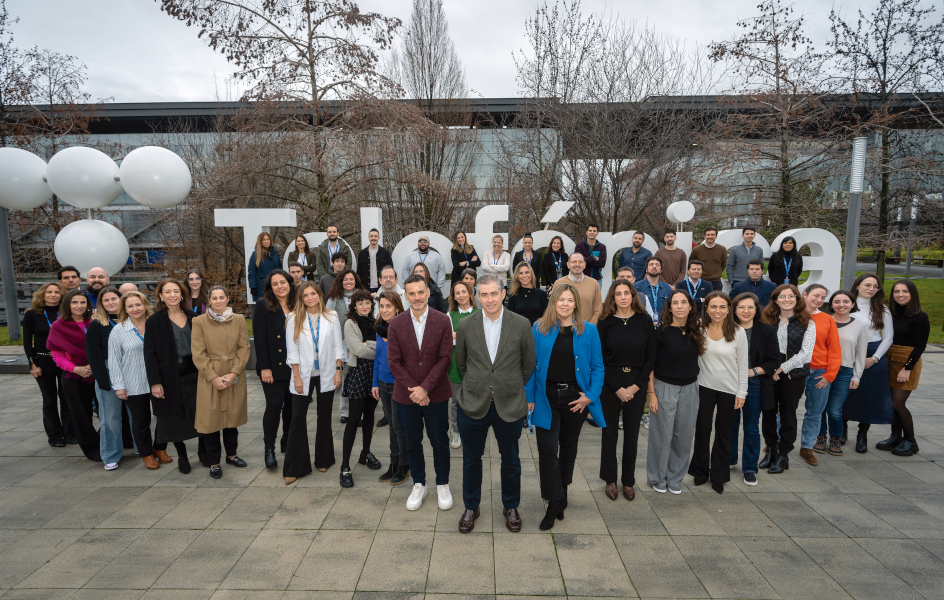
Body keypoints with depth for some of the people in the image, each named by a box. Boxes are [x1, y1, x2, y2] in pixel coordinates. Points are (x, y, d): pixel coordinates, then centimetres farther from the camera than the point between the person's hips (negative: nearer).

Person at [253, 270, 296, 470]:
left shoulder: (297, 307, 6)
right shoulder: (264, 307, -3)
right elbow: (259, 339, -7)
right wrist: (264, 367, -13)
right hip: (274, 367, -3)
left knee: (291, 405, 11)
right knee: (274, 406, -4)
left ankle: (287, 442, 27)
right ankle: (269, 449, 8)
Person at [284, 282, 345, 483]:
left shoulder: (331, 317, 0)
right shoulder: (294, 319, -3)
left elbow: (338, 347, 2)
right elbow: (292, 351, -4)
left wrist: (338, 370, -3)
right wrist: (297, 376, -8)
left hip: (326, 375, 1)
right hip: (304, 375, -1)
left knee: (324, 418, 13)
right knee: (298, 419, -1)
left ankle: (323, 460, 28)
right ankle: (294, 467, 10)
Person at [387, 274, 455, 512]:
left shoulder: (442, 321, -6)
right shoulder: (396, 324, -2)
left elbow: (445, 358, -8)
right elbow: (394, 362, -3)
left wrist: (425, 388, -15)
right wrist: (413, 389, -12)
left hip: (436, 394, -1)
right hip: (406, 395, 1)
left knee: (440, 442, 10)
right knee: (412, 443, 14)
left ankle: (442, 485, 31)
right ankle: (418, 485, 33)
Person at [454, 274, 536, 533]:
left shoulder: (521, 324, -7)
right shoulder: (466, 325, -4)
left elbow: (528, 363, 4)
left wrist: (512, 387, 10)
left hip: (509, 405, 0)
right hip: (473, 404, 1)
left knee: (510, 459, 15)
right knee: (471, 458, 14)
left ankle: (510, 507, 37)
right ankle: (471, 507, 35)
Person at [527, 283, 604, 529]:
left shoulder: (588, 330, 0)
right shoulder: (539, 329, -1)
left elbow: (597, 366, 2)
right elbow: (531, 366, 0)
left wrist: (590, 395, -9)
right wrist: (529, 397, -5)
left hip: (575, 398, 1)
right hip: (547, 398, -1)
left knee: (569, 447, 16)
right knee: (547, 449, -4)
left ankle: (560, 494, 36)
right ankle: (555, 502, 10)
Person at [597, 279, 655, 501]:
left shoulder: (645, 320, -2)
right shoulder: (605, 322, -4)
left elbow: (651, 357, 0)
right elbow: (600, 359, -4)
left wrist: (636, 386, -7)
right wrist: (617, 389, -9)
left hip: (637, 385, 1)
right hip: (610, 385, -1)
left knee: (632, 433, 9)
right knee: (610, 432, 7)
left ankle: (629, 481, 25)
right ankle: (610, 479, 23)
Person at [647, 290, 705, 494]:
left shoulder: (696, 331, 3)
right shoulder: (661, 332, -11)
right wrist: (651, 393, -12)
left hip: (690, 388, 5)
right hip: (665, 387, -4)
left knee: (684, 435, 10)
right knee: (662, 435, 4)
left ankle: (675, 477, 27)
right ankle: (657, 478, 22)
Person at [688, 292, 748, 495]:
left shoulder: (738, 333, -7)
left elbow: (743, 365, -2)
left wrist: (741, 392, -2)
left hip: (729, 390, 0)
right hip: (705, 387, 0)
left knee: (723, 433, 12)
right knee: (702, 430, 9)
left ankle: (718, 476, 28)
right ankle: (700, 471, 28)